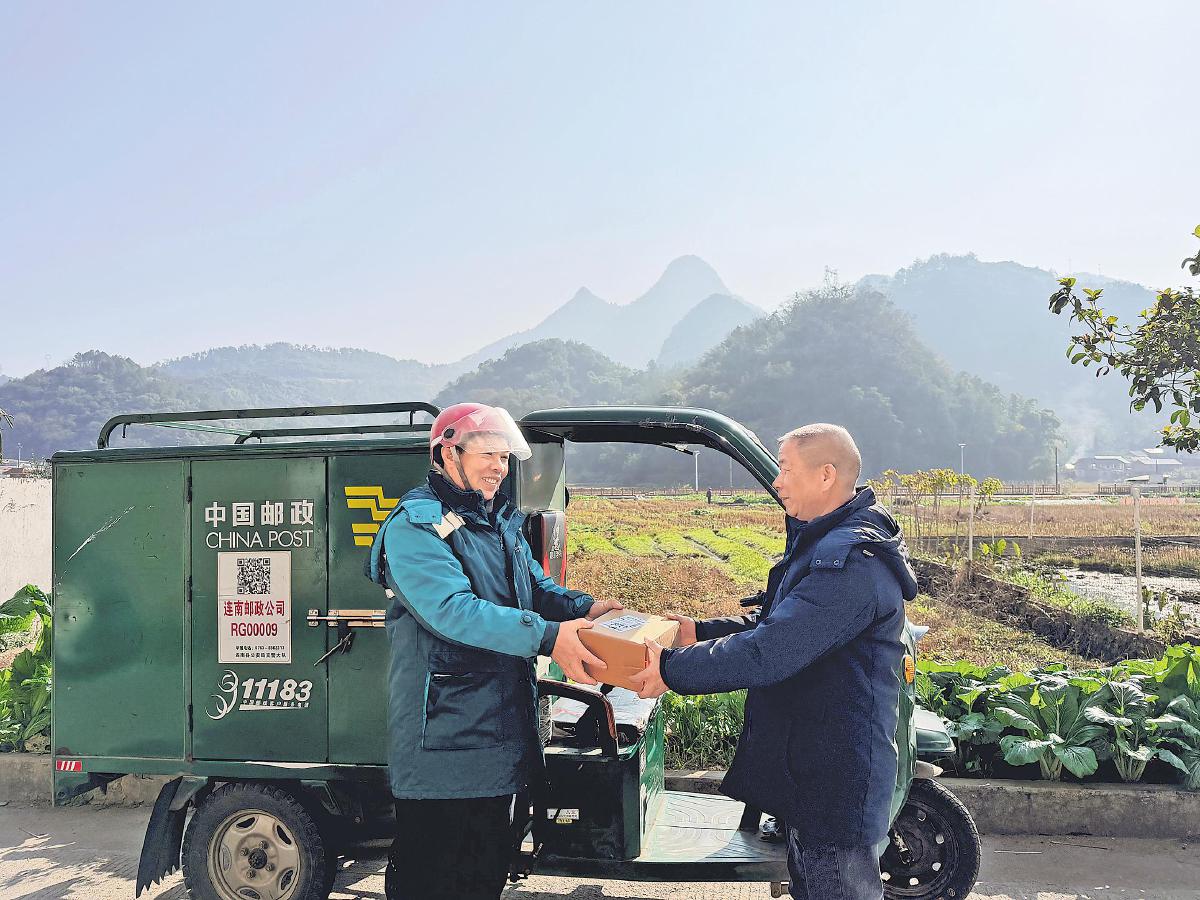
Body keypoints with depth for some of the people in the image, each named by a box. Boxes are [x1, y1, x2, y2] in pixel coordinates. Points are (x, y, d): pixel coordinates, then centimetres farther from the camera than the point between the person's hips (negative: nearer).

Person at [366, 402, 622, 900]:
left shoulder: (501, 522, 14)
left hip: (502, 726, 8)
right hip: (442, 738, -8)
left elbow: (538, 589, 16)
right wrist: (546, 636, -35)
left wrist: (585, 607, -6)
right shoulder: (416, 525, -15)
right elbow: (453, 610, -28)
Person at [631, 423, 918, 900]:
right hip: (810, 765, 10)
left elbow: (770, 651, -31)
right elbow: (777, 624, 17)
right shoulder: (825, 542, 10)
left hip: (838, 777, -10)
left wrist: (673, 669, -22)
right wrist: (700, 631, 4)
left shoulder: (849, 561, -26)